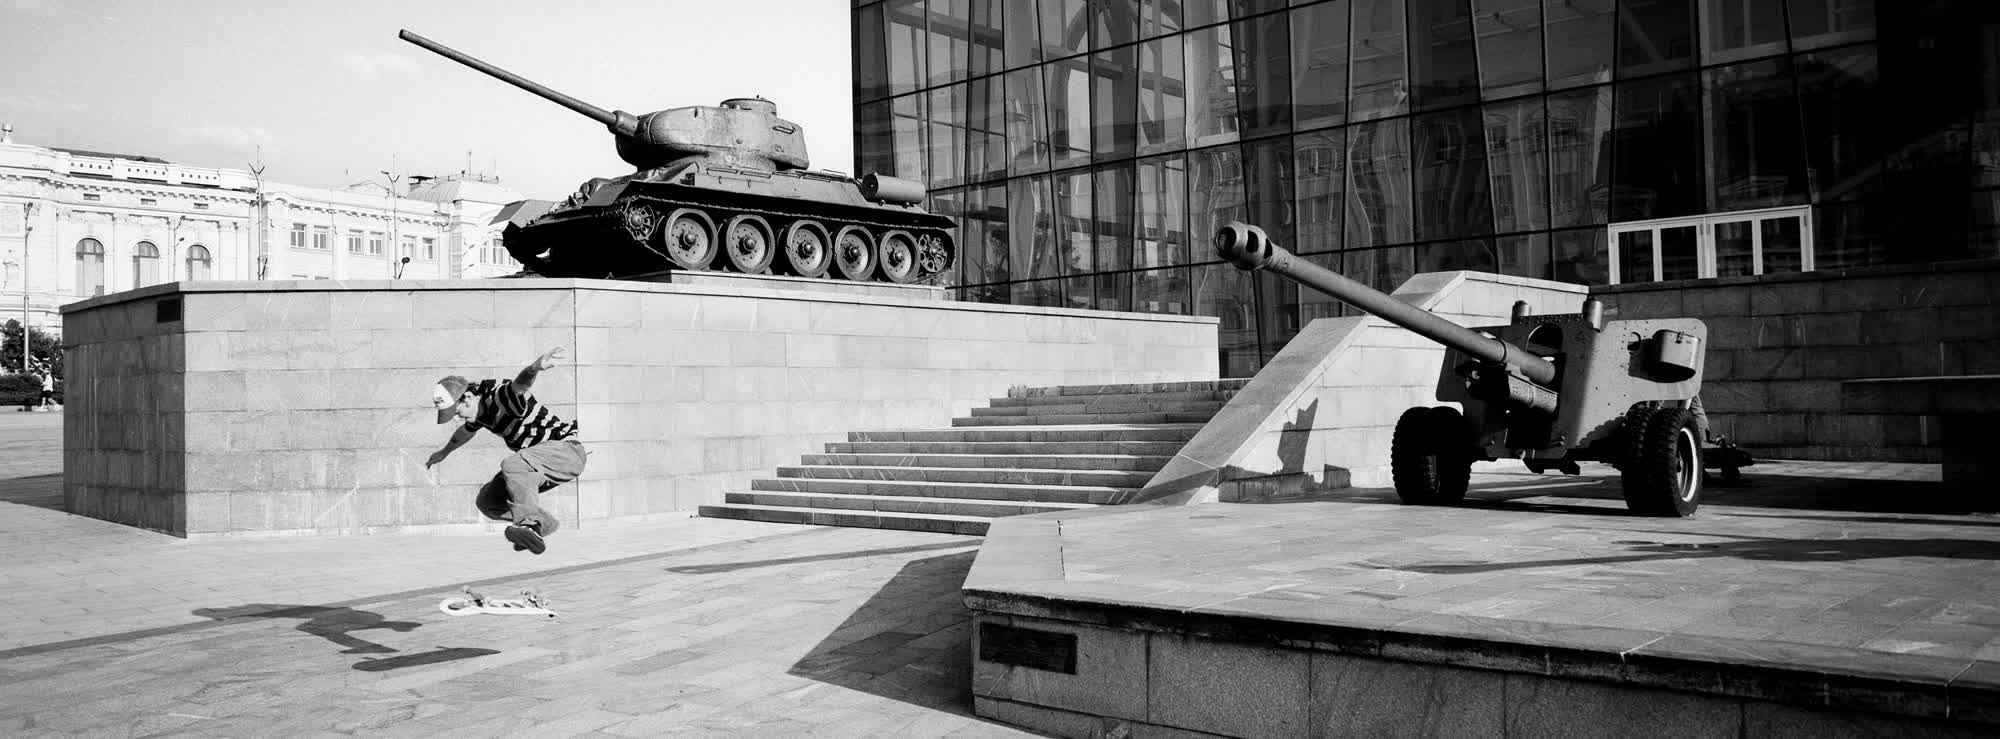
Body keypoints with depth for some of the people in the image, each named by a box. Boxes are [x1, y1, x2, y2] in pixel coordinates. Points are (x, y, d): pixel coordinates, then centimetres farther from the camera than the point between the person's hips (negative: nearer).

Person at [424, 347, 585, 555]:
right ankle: (544, 524, 15)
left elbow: (521, 383, -49)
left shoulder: (501, 395, -23)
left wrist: (537, 366, -72)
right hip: (535, 461, 10)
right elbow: (466, 431, 28)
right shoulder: (478, 408, 4)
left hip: (567, 448, -10)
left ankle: (530, 522, -45)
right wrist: (444, 452, 47)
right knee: (487, 501, 5)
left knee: (512, 465, -36)